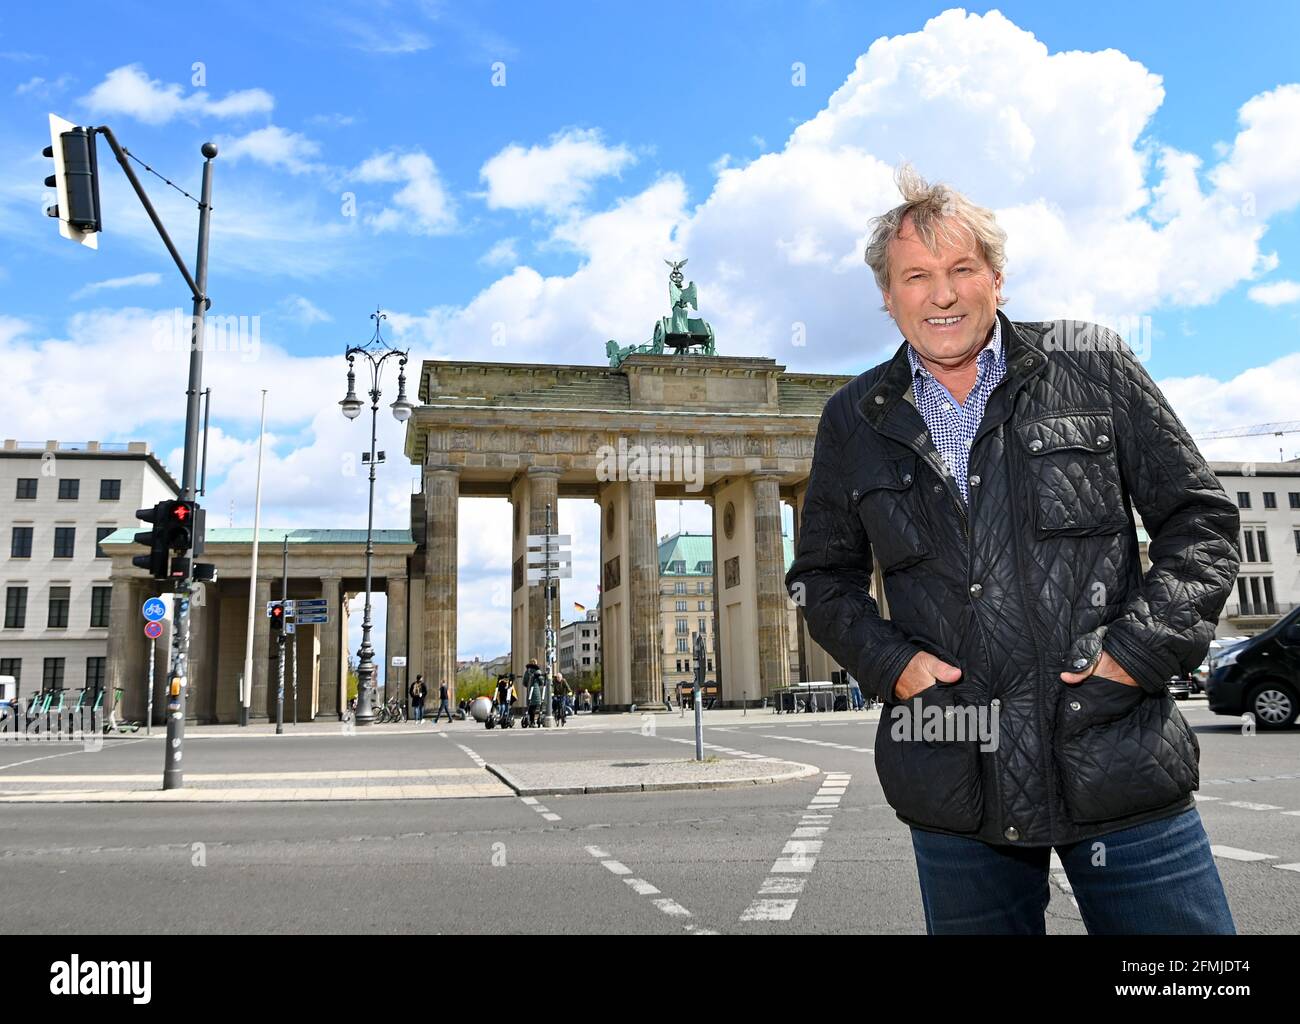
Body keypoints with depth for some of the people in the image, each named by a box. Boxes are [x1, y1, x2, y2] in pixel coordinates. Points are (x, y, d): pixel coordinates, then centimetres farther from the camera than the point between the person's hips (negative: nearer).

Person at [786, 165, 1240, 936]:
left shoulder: (1092, 366, 2)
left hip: (1123, 769, -1)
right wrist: (888, 661, -4)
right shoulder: (854, 422, 6)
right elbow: (822, 575, 13)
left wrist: (1143, 648, -8)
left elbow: (1202, 518, 5)